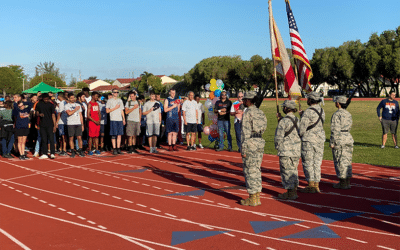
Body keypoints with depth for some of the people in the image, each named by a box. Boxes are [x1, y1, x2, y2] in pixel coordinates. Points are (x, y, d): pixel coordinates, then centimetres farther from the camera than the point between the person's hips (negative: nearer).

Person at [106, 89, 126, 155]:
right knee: (114, 135, -5)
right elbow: (107, 111, -4)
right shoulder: (109, 100, 2)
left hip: (120, 119, 5)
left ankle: (118, 149, 8)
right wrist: (115, 108, -10)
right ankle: (114, 149, -3)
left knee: (119, 134, 3)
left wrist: (124, 119, 13)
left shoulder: (120, 100, 18)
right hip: (113, 119, -5)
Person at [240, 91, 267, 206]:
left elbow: (246, 132, -16)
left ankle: (252, 199, 2)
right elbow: (263, 129, 14)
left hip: (250, 144, -8)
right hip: (260, 142, 8)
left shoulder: (247, 113, -12)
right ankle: (257, 197, 17)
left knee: (250, 171, -1)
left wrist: (243, 149, -14)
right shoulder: (260, 113, 12)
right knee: (256, 170, 13)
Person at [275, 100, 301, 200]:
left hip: (286, 151, -7)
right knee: (294, 171, 15)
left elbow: (279, 137, -14)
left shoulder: (283, 121, -16)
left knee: (287, 171, 0)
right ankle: (294, 191, 21)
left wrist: (278, 148, 1)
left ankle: (290, 193, 3)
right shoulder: (297, 120, 7)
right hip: (297, 150, 8)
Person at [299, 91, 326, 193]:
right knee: (317, 163, 11)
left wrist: (299, 136, 6)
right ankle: (316, 185, 13)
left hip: (309, 140, -7)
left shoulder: (308, 112, -16)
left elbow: (302, 129, -16)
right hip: (320, 140, 7)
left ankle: (311, 186, 3)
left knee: (308, 163, 1)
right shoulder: (321, 111, 8)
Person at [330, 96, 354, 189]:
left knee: (340, 162, -1)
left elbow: (335, 130, -17)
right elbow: (349, 127, 14)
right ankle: (347, 182, 16)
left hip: (339, 139, -7)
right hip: (348, 138, 7)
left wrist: (332, 142, -13)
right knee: (347, 161, 11)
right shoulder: (348, 114, 10)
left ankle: (342, 183, 2)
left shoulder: (336, 114, -13)